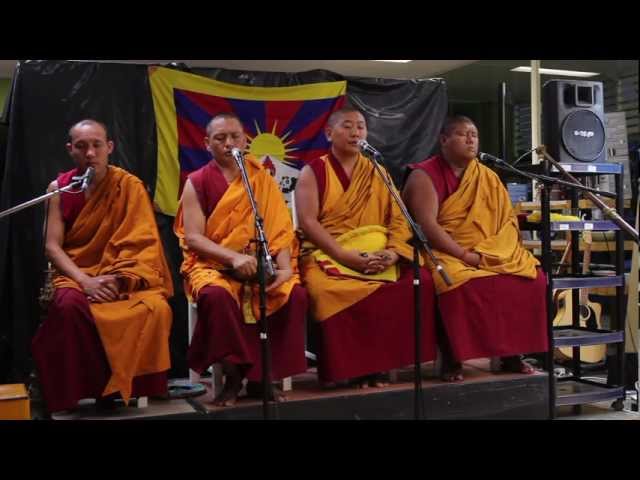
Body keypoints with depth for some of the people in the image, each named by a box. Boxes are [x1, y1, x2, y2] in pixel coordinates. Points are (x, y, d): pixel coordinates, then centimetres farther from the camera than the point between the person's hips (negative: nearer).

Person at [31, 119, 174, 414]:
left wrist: (118, 279, -22)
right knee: (69, 305, -35)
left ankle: (123, 387, -7)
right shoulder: (59, 188, 4)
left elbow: (142, 243, -6)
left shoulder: (130, 186, -1)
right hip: (75, 274, 1)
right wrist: (85, 280, -19)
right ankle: (73, 394, -15)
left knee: (156, 308, -31)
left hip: (124, 277, 0)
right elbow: (52, 246, -3)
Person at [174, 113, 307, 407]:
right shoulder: (197, 183, 2)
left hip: (261, 263, 2)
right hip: (212, 263, -2)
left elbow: (280, 229, 1)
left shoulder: (262, 179, 9)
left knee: (295, 294, -26)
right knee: (216, 295, -36)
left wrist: (284, 267, -17)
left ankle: (262, 376, -10)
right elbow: (193, 238, -7)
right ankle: (233, 376, -15)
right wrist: (234, 257, -22)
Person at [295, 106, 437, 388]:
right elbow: (307, 222, -8)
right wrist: (344, 255, -20)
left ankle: (383, 362, -12)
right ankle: (352, 367, -17)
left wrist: (393, 252, -13)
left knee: (420, 280, -22)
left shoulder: (378, 173, 17)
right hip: (327, 255, -3)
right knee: (333, 291, -37)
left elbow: (398, 219, 8)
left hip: (377, 256, 4)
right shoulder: (313, 171, 5)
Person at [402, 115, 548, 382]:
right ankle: (452, 359, -20)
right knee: (460, 284, -37)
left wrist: (485, 254, -10)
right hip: (443, 254, -5)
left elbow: (507, 220, 8)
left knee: (532, 278, -15)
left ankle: (512, 354, -3)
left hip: (490, 256, 6)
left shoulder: (487, 177, 14)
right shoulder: (425, 175, -5)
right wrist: (464, 255, -22)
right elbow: (427, 225, -16)